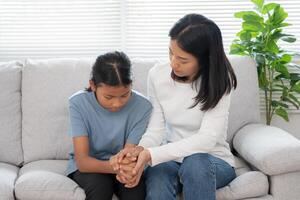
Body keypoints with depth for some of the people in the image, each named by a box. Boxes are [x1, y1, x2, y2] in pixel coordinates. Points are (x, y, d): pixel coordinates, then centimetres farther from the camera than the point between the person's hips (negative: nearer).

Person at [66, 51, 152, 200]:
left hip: (123, 167, 1)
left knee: (136, 187, -30)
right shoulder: (78, 103, -19)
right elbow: (82, 161, -23)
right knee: (100, 184, -32)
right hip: (88, 166, 0)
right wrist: (112, 167, -44)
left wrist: (125, 166, -43)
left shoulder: (142, 106, -18)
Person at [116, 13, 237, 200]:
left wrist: (152, 154, -35)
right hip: (171, 158, 2)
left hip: (213, 160, -2)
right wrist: (141, 149, -27)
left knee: (195, 162, -38)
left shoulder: (220, 81, -17)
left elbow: (207, 138, -26)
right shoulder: (157, 75, -6)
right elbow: (156, 128, -3)